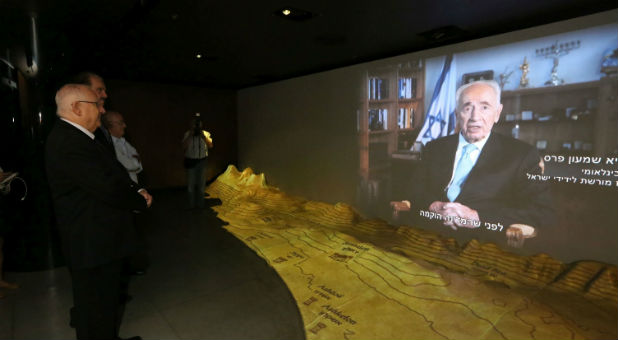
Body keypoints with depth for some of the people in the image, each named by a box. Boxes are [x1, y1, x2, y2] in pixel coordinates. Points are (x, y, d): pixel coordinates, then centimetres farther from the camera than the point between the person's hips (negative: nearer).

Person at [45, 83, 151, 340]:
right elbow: (109, 188, -29)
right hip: (93, 247, -10)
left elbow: (114, 175, 13)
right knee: (97, 313, 7)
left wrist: (136, 192, -4)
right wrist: (141, 201, -11)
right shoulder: (68, 142, -23)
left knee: (108, 301, 26)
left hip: (102, 242, 11)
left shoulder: (74, 137, 12)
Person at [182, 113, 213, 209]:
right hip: (190, 161, -1)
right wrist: (190, 135, -17)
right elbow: (184, 146, -12)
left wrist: (203, 136, -17)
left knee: (201, 183, 9)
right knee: (191, 184, 4)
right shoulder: (187, 134, 0)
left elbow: (210, 146, -9)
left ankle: (200, 204, 22)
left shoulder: (206, 134, 2)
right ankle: (191, 204, 16)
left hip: (202, 161, 1)